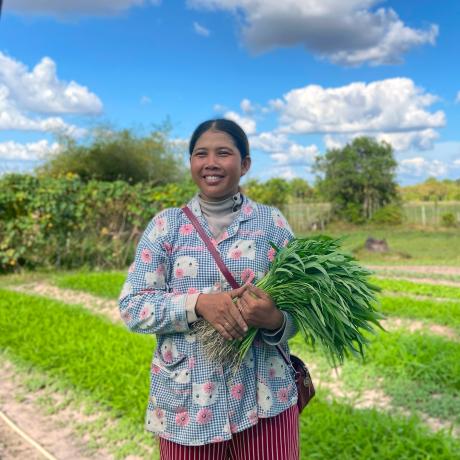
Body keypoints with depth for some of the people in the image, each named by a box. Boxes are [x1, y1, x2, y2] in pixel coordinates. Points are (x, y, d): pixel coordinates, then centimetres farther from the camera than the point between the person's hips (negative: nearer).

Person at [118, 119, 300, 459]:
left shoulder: (271, 221, 2)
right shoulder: (166, 225, 1)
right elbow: (132, 306, -4)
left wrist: (274, 319, -21)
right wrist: (198, 303, -19)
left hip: (264, 398, 0)